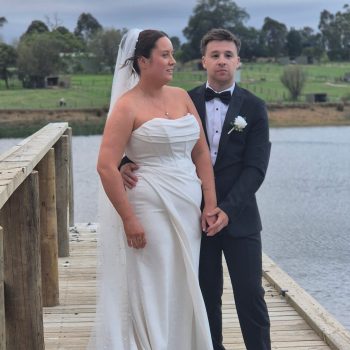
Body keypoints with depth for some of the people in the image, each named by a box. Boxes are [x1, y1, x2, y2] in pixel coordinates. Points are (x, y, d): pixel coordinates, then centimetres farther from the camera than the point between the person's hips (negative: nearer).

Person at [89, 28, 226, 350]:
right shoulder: (128, 106, -8)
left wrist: (211, 205, 2)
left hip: (189, 211, 6)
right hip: (151, 211, -6)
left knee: (184, 291, 14)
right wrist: (129, 219, -16)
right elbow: (106, 166, -14)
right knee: (153, 293, 3)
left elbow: (201, 153, 9)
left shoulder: (181, 97, 9)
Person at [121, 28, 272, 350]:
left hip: (239, 215, -1)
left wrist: (227, 209, -18)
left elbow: (255, 167, -7)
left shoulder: (254, 107, -1)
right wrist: (128, 163, -20)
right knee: (207, 295, 10)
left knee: (250, 295, 1)